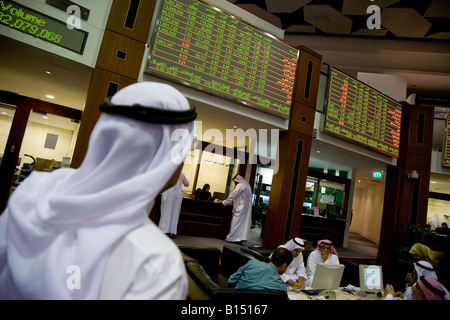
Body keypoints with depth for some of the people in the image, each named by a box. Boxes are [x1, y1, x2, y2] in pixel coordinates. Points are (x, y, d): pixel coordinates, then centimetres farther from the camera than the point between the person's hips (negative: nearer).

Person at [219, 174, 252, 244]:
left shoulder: (240, 185, -10)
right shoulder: (247, 185, 18)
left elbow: (233, 195, -12)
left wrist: (224, 202, -4)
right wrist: (234, 201, 25)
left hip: (240, 208, -9)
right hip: (246, 207, 9)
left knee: (236, 222, -4)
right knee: (244, 222, 7)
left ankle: (233, 238, -1)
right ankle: (241, 238, 8)